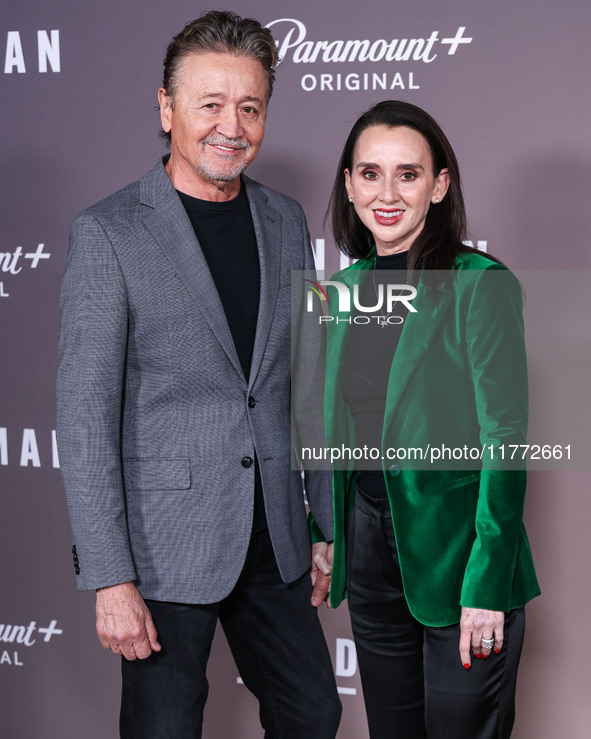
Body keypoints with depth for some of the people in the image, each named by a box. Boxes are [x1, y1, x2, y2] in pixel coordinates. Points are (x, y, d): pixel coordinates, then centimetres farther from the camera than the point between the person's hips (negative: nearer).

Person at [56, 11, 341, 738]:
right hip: (166, 547, -5)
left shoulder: (285, 221, 7)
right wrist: (110, 578, -17)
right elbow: (84, 415, -13)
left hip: (275, 541, 5)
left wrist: (325, 523, 12)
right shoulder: (107, 233, -10)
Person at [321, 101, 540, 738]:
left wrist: (486, 587, -17)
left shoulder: (479, 285, -13)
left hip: (455, 562, -5)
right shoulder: (347, 286, 6)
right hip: (369, 554, 6)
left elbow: (504, 442, -15)